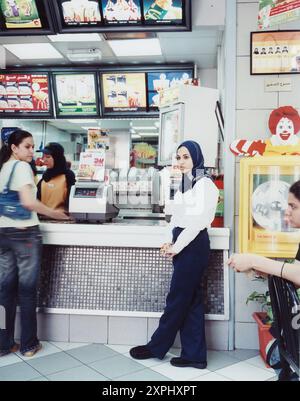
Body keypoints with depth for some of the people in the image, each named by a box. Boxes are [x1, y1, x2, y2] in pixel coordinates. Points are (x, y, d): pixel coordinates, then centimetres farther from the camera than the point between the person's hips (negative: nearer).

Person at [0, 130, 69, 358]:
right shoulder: (22, 167, -10)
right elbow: (28, 202, -21)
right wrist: (53, 213, -9)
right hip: (24, 233, -7)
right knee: (27, 289, 2)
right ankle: (29, 345, 13)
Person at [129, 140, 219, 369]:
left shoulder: (205, 184, -10)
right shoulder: (184, 185, 16)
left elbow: (197, 221, -17)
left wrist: (176, 247, -12)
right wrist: (170, 242, 4)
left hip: (194, 245, -9)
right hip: (182, 245, 9)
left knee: (177, 300, 4)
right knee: (191, 301, 10)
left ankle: (156, 347, 18)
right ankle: (194, 355, 18)